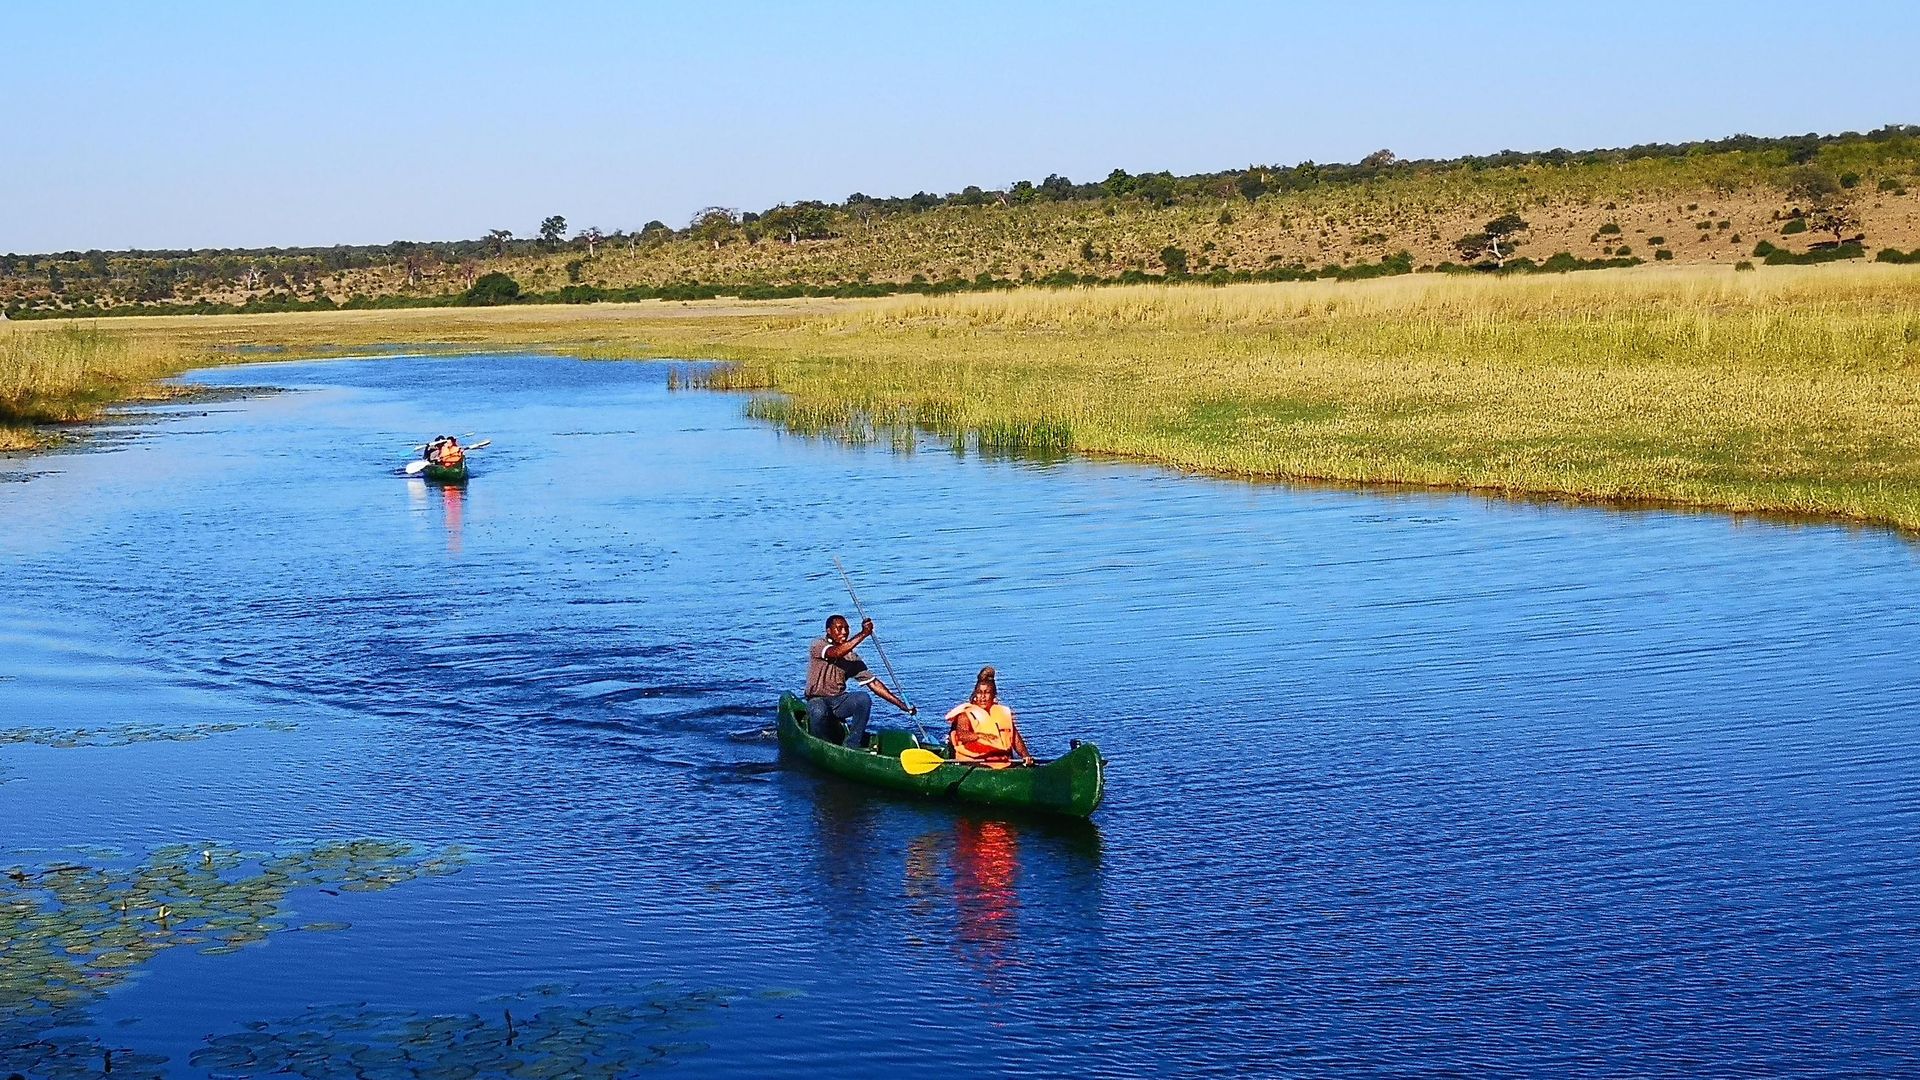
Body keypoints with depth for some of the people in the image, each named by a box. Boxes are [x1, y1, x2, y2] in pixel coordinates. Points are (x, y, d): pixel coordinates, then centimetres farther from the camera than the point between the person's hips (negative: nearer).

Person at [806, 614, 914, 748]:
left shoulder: (852, 658, 6)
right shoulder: (818, 644, -6)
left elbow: (872, 682, 2)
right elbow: (836, 653, -29)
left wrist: (901, 704, -6)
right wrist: (863, 634, -34)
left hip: (839, 701, 4)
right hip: (817, 700, -4)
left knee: (863, 698, -26)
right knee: (818, 713, -39)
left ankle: (851, 746, -19)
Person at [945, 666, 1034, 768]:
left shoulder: (1004, 713, 21)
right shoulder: (967, 713, 7)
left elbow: (1016, 739, 17)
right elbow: (960, 735, -12)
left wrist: (1025, 756, 0)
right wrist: (980, 736, -30)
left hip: (1003, 762, 4)